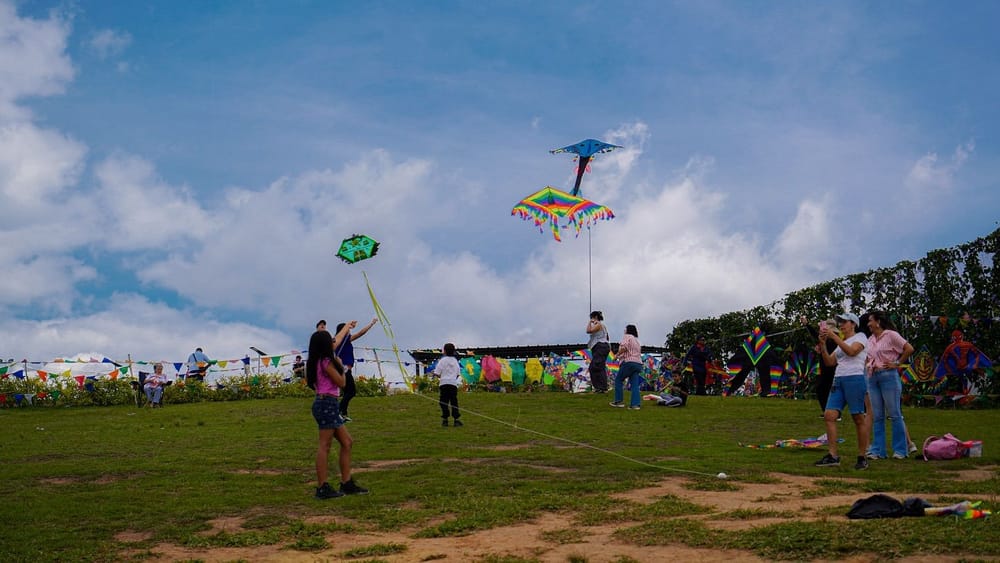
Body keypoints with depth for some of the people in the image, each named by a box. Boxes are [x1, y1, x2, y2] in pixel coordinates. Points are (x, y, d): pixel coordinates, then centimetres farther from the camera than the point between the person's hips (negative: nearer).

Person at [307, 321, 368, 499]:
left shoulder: (318, 360, 14)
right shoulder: (326, 362, -14)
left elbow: (336, 341, 30)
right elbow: (341, 382, -11)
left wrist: (347, 327, 45)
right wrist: (340, 365, 5)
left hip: (328, 405, 10)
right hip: (327, 404, -10)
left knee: (347, 442, 12)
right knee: (325, 445, -8)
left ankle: (347, 483, 13)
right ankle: (322, 488, -7)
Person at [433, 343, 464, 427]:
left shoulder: (442, 360, -1)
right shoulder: (455, 360, 12)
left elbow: (437, 373, -5)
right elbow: (458, 374, 14)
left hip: (444, 383, -3)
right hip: (454, 384, 3)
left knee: (444, 402, 4)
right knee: (454, 402, 5)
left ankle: (445, 420, 3)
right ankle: (456, 420, -2)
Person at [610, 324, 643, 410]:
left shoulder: (627, 336, 1)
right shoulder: (637, 340, 27)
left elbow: (624, 347, -15)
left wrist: (617, 355, -3)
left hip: (629, 362, -7)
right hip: (638, 363, 7)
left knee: (618, 380, 6)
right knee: (635, 385, 1)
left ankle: (618, 401, 5)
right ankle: (635, 404, -8)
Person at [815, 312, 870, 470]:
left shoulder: (860, 337, 3)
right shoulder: (841, 343, 24)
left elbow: (851, 351, -17)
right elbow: (829, 362, 16)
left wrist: (833, 336, -18)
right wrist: (823, 344, 4)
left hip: (855, 379, -7)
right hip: (838, 380, 7)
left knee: (858, 418, -3)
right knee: (829, 415, -6)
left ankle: (862, 457, 4)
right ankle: (833, 456, -6)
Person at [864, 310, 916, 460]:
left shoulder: (891, 335, -6)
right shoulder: (870, 339, 15)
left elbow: (909, 349, -14)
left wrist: (897, 364, -9)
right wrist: (867, 369, 14)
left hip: (888, 376, -7)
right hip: (872, 378, 7)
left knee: (894, 414, -2)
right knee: (877, 416, 7)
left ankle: (900, 450, 4)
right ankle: (877, 450, 9)